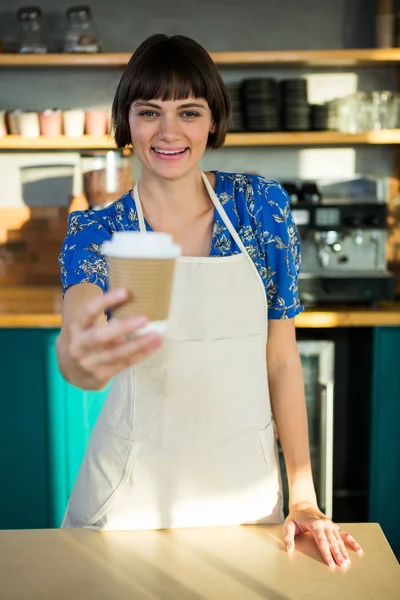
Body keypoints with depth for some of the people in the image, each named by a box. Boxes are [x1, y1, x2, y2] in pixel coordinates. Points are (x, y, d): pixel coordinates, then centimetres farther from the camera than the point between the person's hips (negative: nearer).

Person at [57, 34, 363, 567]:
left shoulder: (262, 204, -6)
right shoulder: (95, 233, -8)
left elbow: (281, 355, -3)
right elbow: (80, 336, -28)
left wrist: (302, 496, -5)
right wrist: (81, 355, -53)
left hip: (246, 484, 1)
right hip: (135, 486, -1)